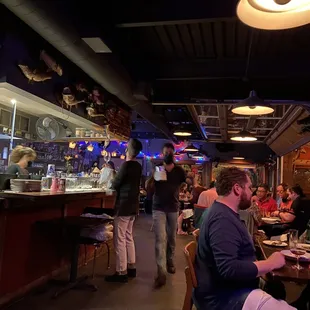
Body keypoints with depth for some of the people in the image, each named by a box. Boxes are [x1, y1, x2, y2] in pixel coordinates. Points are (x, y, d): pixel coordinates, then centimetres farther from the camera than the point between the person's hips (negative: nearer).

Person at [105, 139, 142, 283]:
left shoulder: (126, 164, -16)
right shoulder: (138, 166, 8)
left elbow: (115, 184, -10)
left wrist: (112, 180, 10)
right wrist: (117, 178, 16)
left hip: (123, 206, -8)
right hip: (133, 205, 9)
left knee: (119, 240, -2)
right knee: (128, 237, 17)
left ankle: (121, 273, 3)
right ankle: (131, 268, 24)